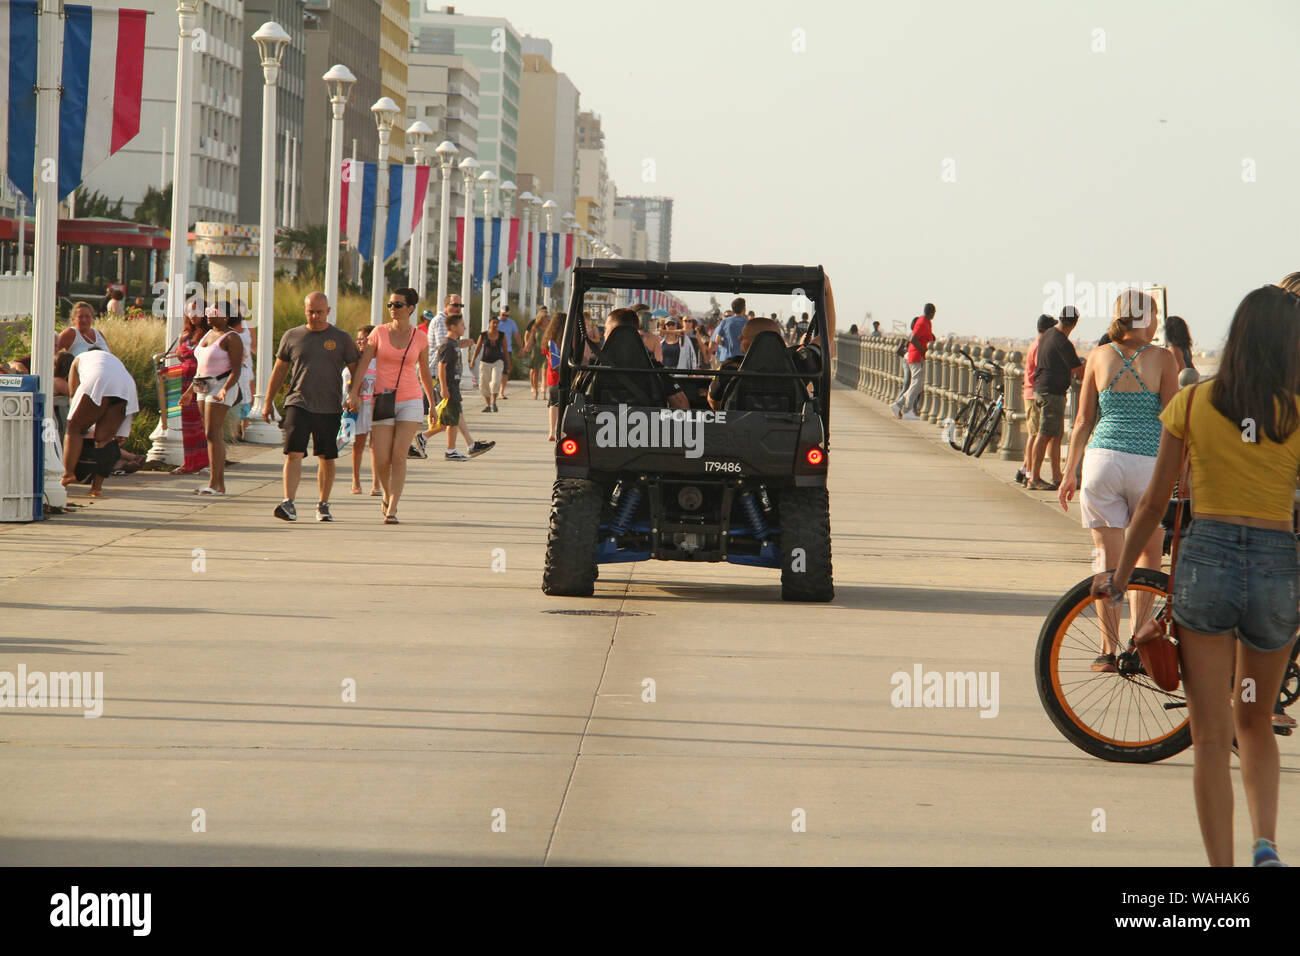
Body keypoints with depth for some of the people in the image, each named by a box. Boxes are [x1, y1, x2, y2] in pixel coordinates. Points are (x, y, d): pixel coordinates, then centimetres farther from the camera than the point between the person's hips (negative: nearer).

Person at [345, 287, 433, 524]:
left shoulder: (419, 338, 3)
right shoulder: (379, 332, 2)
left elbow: (424, 372, 15)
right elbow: (363, 364, -5)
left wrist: (432, 405, 21)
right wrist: (354, 392, -17)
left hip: (410, 402, 0)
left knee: (399, 456, -12)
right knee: (380, 461, -4)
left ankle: (392, 509, -9)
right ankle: (388, 496, 25)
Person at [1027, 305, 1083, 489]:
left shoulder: (1047, 335, 11)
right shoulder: (1063, 343, -18)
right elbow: (1079, 371, -14)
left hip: (1041, 389, 10)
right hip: (1052, 392, -10)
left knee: (1057, 434, 13)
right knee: (1045, 435, -8)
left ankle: (1057, 477, 15)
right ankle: (1034, 478, -8)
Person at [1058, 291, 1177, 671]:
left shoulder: (1099, 356, 6)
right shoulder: (1161, 358, 0)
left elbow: (1083, 422, 7)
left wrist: (1069, 474, 14)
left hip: (1102, 458, 2)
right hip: (1149, 462, -1)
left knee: (1107, 560, 6)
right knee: (1148, 552, 17)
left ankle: (1109, 649, 4)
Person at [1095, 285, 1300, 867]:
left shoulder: (1192, 403, 0)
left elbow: (1155, 503, 5)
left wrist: (1119, 576, 16)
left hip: (1206, 557, -1)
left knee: (1211, 737, 4)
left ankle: (1221, 866, 1)